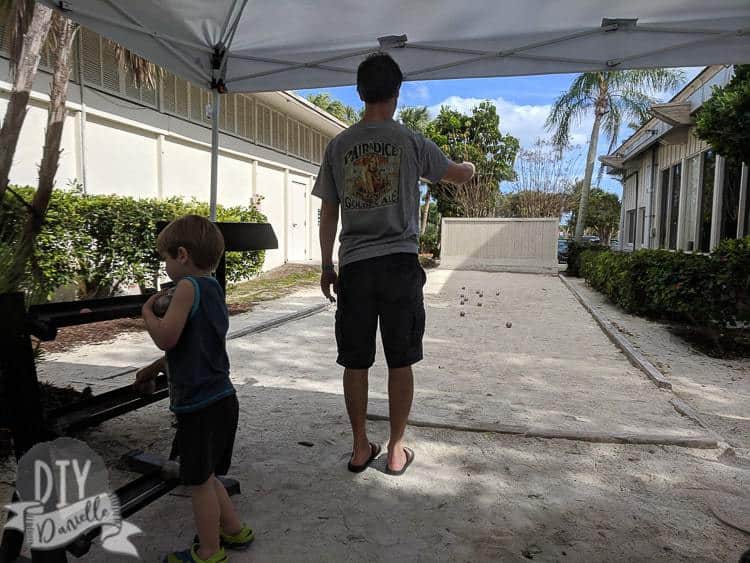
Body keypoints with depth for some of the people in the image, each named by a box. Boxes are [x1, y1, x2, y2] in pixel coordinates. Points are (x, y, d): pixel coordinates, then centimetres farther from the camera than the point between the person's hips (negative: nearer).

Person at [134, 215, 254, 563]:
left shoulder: (188, 286, -15)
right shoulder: (214, 290, 13)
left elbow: (166, 338, -21)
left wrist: (148, 312, -3)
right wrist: (154, 369, 28)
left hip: (199, 404, -9)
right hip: (220, 398, 9)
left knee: (199, 481, 8)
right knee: (204, 476, 23)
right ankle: (233, 530, 37)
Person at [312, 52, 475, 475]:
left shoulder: (339, 146, 5)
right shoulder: (411, 142, -1)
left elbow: (328, 213, 7)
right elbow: (459, 176, 13)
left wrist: (327, 267, 16)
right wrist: (470, 166, 38)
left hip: (354, 265, 2)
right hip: (400, 262, -2)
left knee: (356, 361, 10)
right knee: (400, 361, 8)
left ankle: (361, 448, 21)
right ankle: (397, 449, 18)